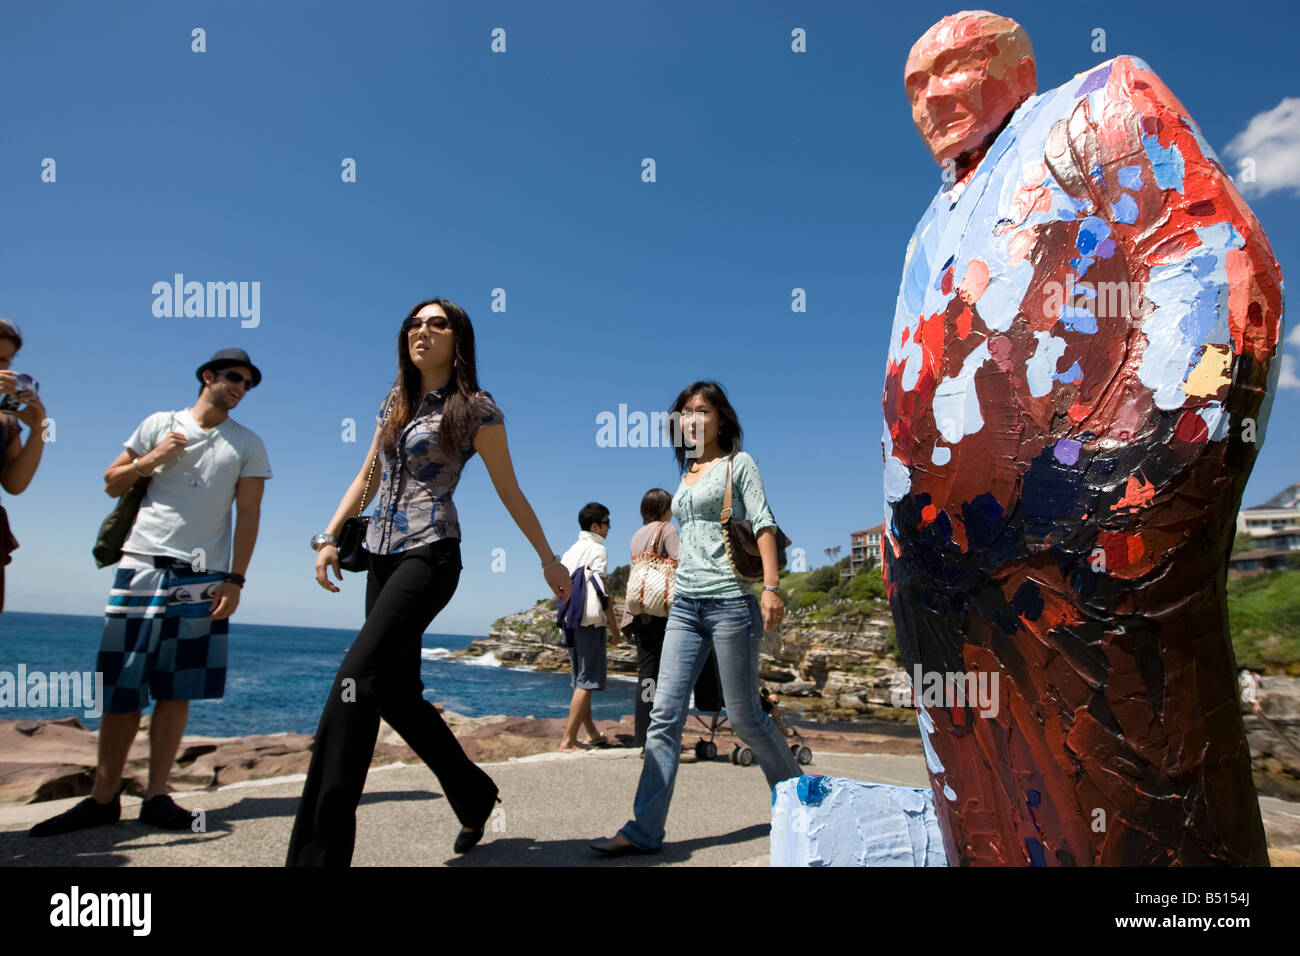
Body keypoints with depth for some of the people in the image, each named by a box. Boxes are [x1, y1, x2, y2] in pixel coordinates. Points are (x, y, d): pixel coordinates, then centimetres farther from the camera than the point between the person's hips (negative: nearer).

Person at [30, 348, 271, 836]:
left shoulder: (248, 445, 9)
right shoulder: (160, 424, 11)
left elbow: (248, 515, 4)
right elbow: (111, 484, 15)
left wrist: (235, 579, -5)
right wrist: (151, 459, -3)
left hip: (202, 576, 0)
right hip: (143, 566, 0)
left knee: (177, 690, 1)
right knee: (122, 689, 0)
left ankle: (156, 796, 8)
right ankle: (103, 797, 10)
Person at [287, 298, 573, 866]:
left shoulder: (475, 409, -3)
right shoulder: (396, 400, 15)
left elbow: (509, 492, 0)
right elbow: (367, 477, 19)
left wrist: (549, 560, 3)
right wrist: (330, 537, 9)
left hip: (430, 555, -8)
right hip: (382, 558, 8)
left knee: (357, 676, -19)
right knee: (398, 691, 11)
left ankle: (317, 852, -16)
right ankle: (475, 797, 29)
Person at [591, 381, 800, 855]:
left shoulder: (738, 463, 2)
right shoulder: (687, 475, 19)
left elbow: (763, 524, -8)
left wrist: (771, 587, -19)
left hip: (730, 601, -6)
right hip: (685, 604, 6)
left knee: (743, 716, 2)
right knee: (664, 714, -3)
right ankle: (644, 830, -1)